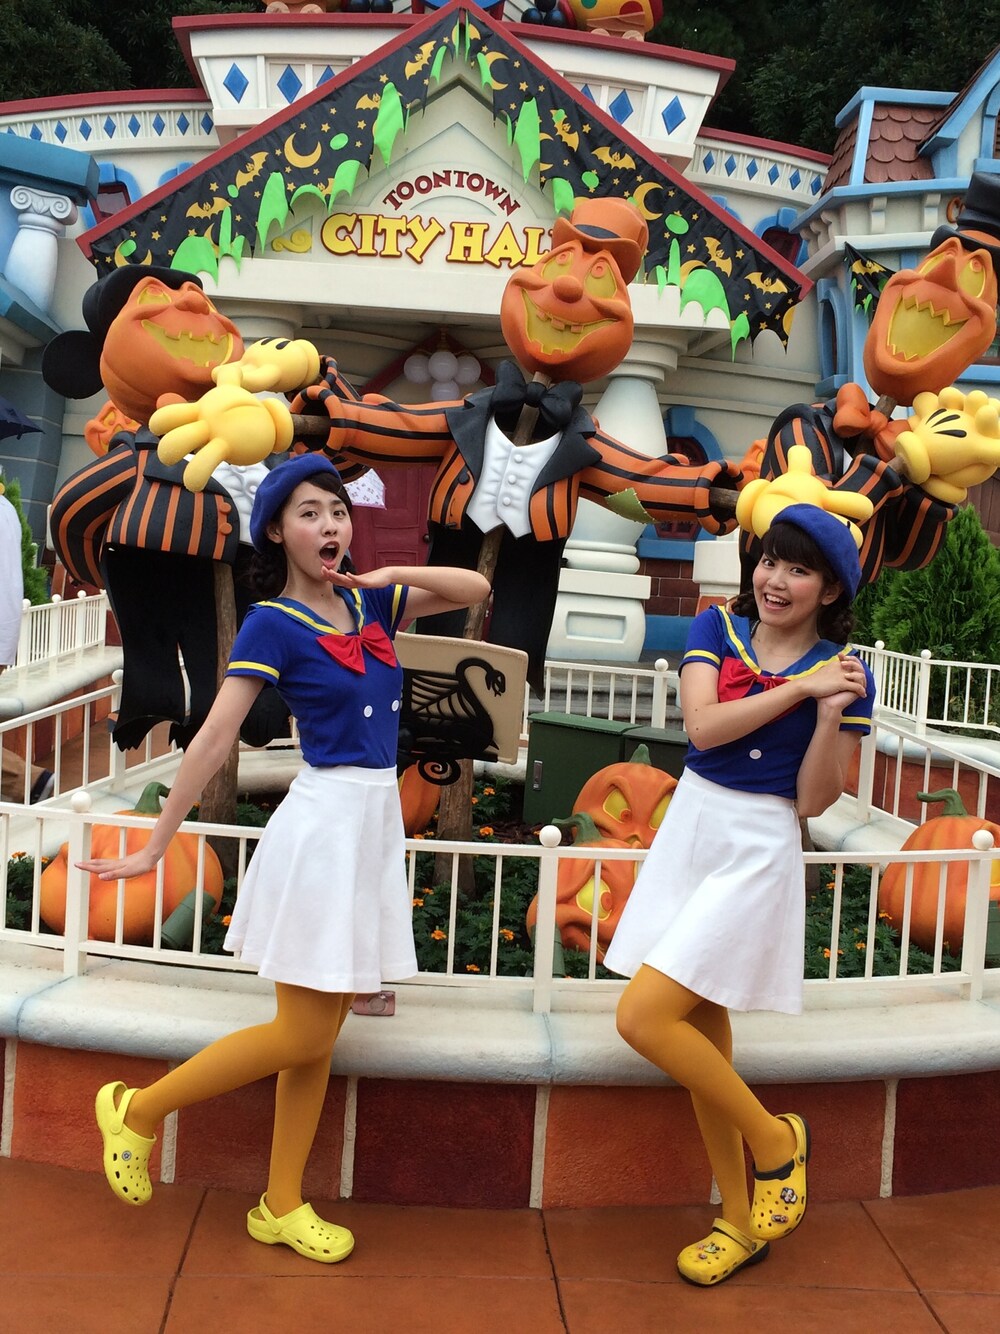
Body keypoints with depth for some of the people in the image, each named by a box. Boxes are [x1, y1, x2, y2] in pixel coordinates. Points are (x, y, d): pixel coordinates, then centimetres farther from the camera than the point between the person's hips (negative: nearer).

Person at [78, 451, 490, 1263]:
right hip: (324, 821, -6)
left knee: (321, 1035, 11)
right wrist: (155, 847, -10)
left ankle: (281, 1206, 23)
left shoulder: (369, 604, 9)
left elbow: (477, 589, 11)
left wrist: (392, 576, -4)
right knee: (302, 1035, -2)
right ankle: (139, 1111, 17)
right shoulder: (273, 623, -8)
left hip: (377, 818, 6)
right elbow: (214, 739, -11)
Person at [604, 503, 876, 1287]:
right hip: (690, 829, 5)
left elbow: (813, 802, -8)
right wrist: (800, 688, -16)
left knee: (643, 1019, -13)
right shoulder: (718, 628, 2)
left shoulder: (846, 673, -7)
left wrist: (831, 712, -21)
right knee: (702, 1033, 12)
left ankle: (776, 1140, 12)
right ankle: (743, 1223, 29)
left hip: (758, 851, -5)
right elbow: (702, 726, -13)